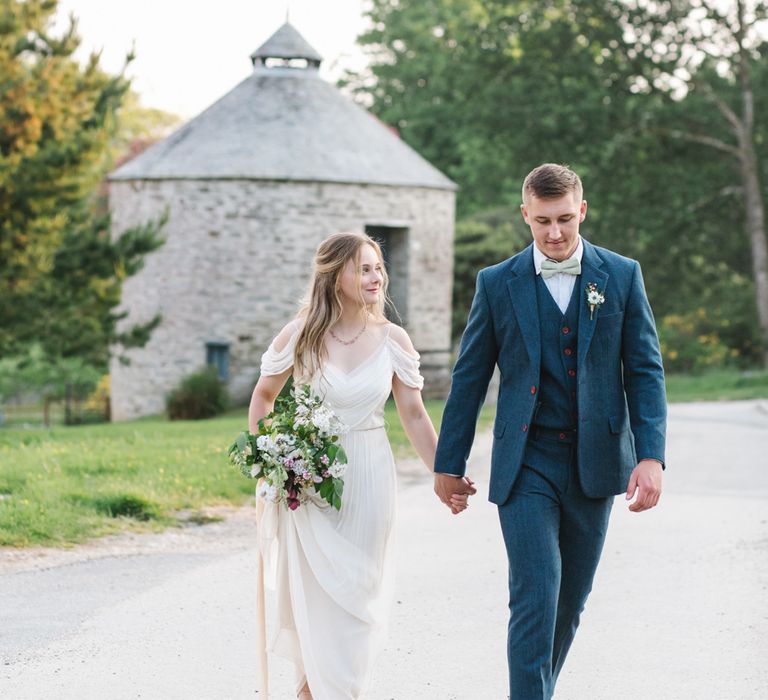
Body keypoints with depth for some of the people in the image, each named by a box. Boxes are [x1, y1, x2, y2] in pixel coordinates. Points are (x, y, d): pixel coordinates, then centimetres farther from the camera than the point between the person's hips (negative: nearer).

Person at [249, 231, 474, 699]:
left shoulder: (393, 340, -3)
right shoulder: (300, 336, -6)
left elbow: (415, 418, 0)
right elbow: (264, 397, 8)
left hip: (368, 480, 1)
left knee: (358, 590, 6)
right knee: (318, 591, 2)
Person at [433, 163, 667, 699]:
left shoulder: (622, 276, 2)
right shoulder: (497, 283, 0)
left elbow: (645, 370, 2)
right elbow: (470, 378, 6)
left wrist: (651, 455, -9)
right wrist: (449, 463, 8)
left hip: (594, 465, 2)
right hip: (526, 467, -2)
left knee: (570, 603, 11)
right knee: (535, 597, -13)